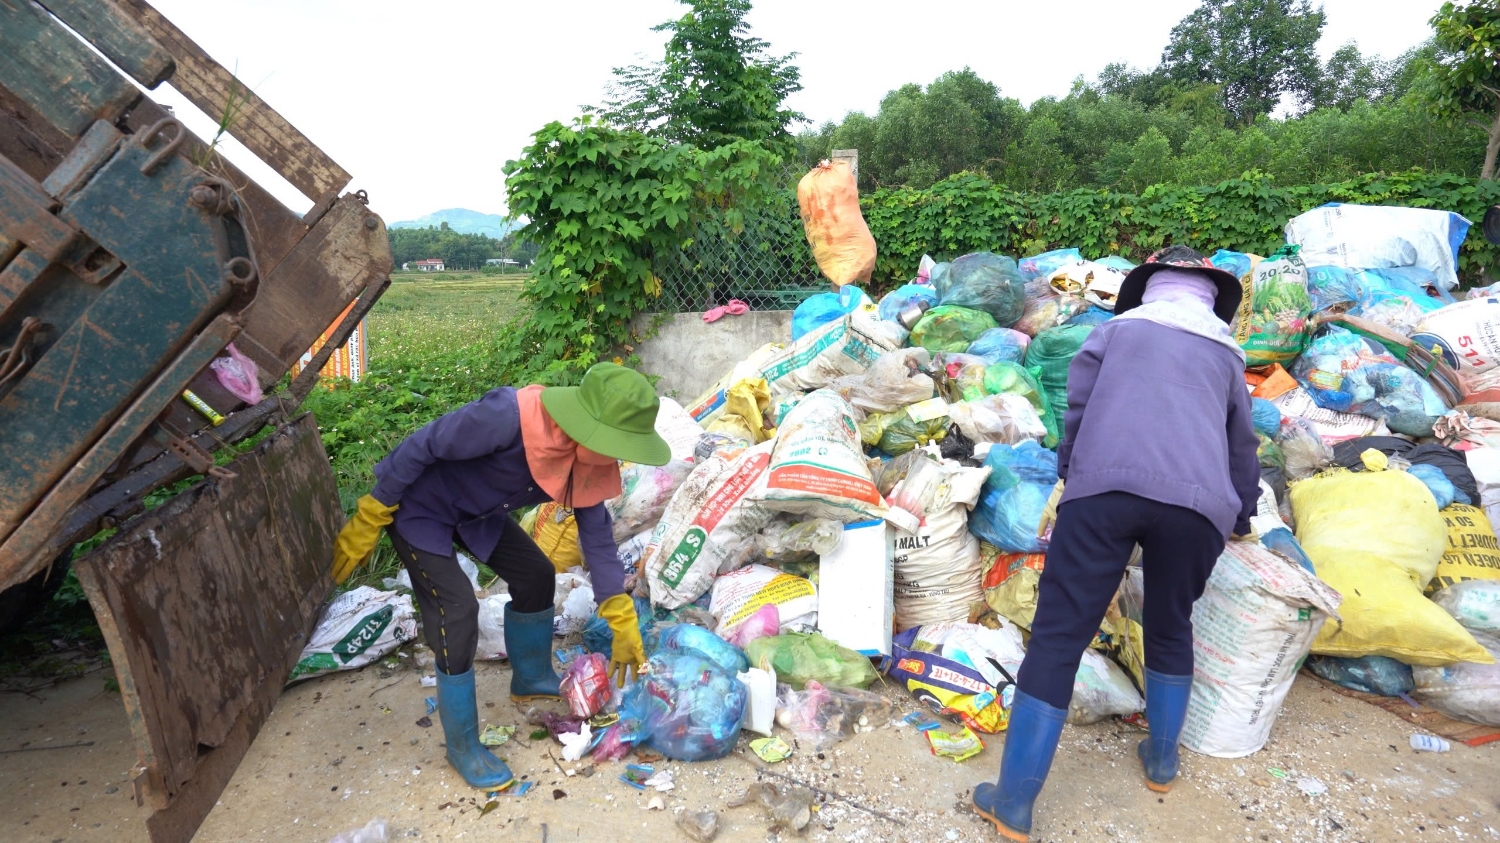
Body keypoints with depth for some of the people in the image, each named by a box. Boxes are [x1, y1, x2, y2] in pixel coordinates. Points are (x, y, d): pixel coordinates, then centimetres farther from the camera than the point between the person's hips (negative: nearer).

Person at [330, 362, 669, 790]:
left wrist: (622, 622, -6)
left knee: (535, 575, 7)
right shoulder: (508, 417, -40)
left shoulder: (588, 455, -16)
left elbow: (596, 530, -7)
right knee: (458, 609, -13)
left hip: (474, 510, 7)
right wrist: (369, 521, -19)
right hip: (417, 507, -7)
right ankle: (463, 747, 6)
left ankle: (532, 680, 34)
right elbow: (420, 449, -29)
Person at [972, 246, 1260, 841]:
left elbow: (1076, 410, 20)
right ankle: (1162, 760, 41)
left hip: (1103, 489, -2)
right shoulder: (1226, 353, 29)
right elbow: (1242, 447, 39)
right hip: (1196, 503, 3)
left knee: (1058, 637, 0)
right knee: (1170, 628, 26)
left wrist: (1069, 479, 35)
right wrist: (1242, 517, 54)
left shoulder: (1116, 329, 23)